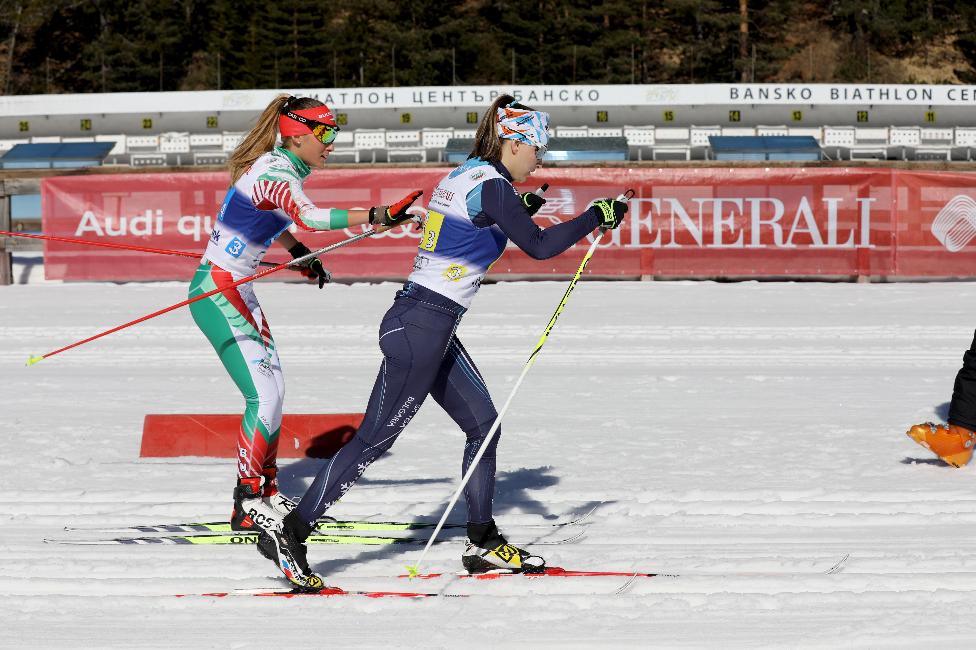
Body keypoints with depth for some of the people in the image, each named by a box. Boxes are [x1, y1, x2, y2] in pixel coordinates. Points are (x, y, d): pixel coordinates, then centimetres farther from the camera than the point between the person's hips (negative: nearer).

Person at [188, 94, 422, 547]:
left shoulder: (281, 168, 9)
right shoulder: (276, 172, -21)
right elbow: (308, 216, -42)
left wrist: (300, 252, 19)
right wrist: (376, 217, -49)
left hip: (237, 291, 10)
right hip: (218, 292, -10)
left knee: (273, 393, 11)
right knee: (263, 396, -13)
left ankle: (267, 496, 19)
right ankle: (246, 506, -7)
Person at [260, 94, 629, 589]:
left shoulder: (463, 177, 14)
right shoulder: (490, 185, -13)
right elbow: (539, 246, -17)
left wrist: (517, 209, 24)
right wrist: (596, 217, -6)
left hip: (426, 324, 10)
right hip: (421, 328, -10)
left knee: (483, 423, 15)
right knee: (375, 439, -7)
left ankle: (483, 543, 21)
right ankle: (289, 537, -6)